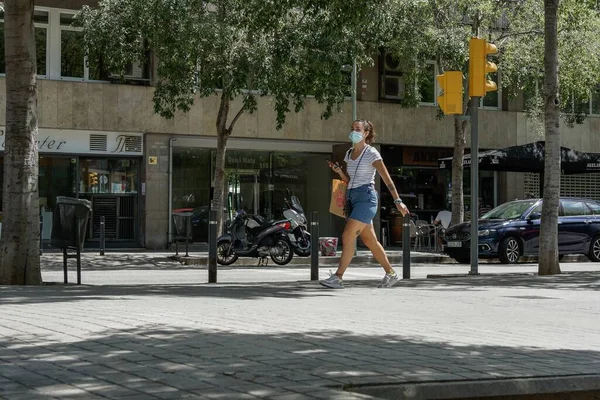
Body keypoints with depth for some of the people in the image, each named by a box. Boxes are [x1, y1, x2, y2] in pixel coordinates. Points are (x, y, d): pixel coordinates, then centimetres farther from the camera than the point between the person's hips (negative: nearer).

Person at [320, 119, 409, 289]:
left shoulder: (371, 153, -6)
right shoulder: (349, 153, 14)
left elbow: (387, 179, -9)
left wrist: (397, 201, -14)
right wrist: (339, 171, -1)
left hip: (366, 197, -8)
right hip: (353, 198, 8)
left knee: (348, 236, -16)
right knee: (370, 241, 11)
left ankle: (337, 278, -17)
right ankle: (390, 273, 22)